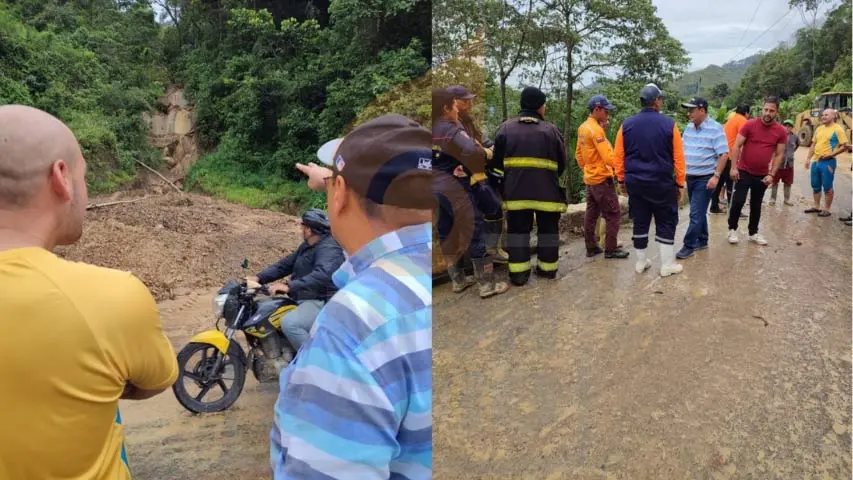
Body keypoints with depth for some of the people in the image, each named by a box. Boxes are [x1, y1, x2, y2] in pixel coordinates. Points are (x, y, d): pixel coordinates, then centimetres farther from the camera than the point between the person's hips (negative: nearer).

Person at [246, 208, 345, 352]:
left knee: (289, 323, -34)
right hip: (304, 300, 11)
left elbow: (322, 275, -35)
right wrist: (259, 278, 6)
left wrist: (289, 287, -41)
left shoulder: (329, 249, -18)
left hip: (322, 303, -11)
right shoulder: (307, 246, 16)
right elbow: (286, 264, 18)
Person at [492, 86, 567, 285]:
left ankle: (518, 273, 3)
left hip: (516, 190, 1)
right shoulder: (551, 130, 2)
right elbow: (562, 163, 7)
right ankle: (547, 267, 20)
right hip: (547, 191, 0)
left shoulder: (505, 128, 4)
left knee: (518, 229, 6)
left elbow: (498, 161, 6)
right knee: (547, 228, 14)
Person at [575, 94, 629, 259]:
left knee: (591, 214, 13)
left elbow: (578, 154, 17)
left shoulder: (583, 128, 8)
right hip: (602, 179, -9)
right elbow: (609, 157, -24)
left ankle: (591, 247, 20)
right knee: (613, 215, -1)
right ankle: (611, 249, 3)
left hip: (590, 179, 9)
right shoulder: (596, 129, -19)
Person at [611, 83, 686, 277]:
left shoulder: (627, 124, -1)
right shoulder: (668, 124, -8)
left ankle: (641, 261, 21)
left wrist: (622, 180, 13)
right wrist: (680, 183, 3)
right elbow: (678, 157, -5)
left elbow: (618, 156, 2)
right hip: (662, 182, -3)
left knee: (640, 221, 12)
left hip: (635, 182, 3)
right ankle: (667, 264, 11)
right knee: (666, 222, 8)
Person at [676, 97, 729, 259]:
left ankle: (689, 246, 1)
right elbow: (682, 149, 16)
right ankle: (702, 241, 28)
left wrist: (716, 176, -21)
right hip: (690, 177, 7)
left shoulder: (715, 129, -13)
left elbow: (723, 154, -15)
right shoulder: (689, 127, 7)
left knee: (696, 214, -5)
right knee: (699, 212, 16)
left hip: (705, 178, -7)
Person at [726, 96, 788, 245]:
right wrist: (734, 167, -14)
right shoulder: (749, 124, -10)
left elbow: (780, 154, 0)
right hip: (744, 171, -3)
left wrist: (771, 174, -8)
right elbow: (737, 146, -8)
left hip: (762, 175, 3)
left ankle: (753, 233, 23)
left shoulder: (781, 131, -3)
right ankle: (732, 229, 12)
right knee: (738, 201, -5)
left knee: (756, 205, 12)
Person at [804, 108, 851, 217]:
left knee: (827, 187, -1)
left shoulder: (837, 129, -8)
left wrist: (830, 155, -18)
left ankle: (827, 210, 7)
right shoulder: (819, 128, 12)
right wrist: (808, 158, 10)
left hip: (828, 162, -7)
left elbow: (844, 146, -10)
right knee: (815, 186, 13)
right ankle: (816, 207, 25)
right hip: (816, 161, 7)